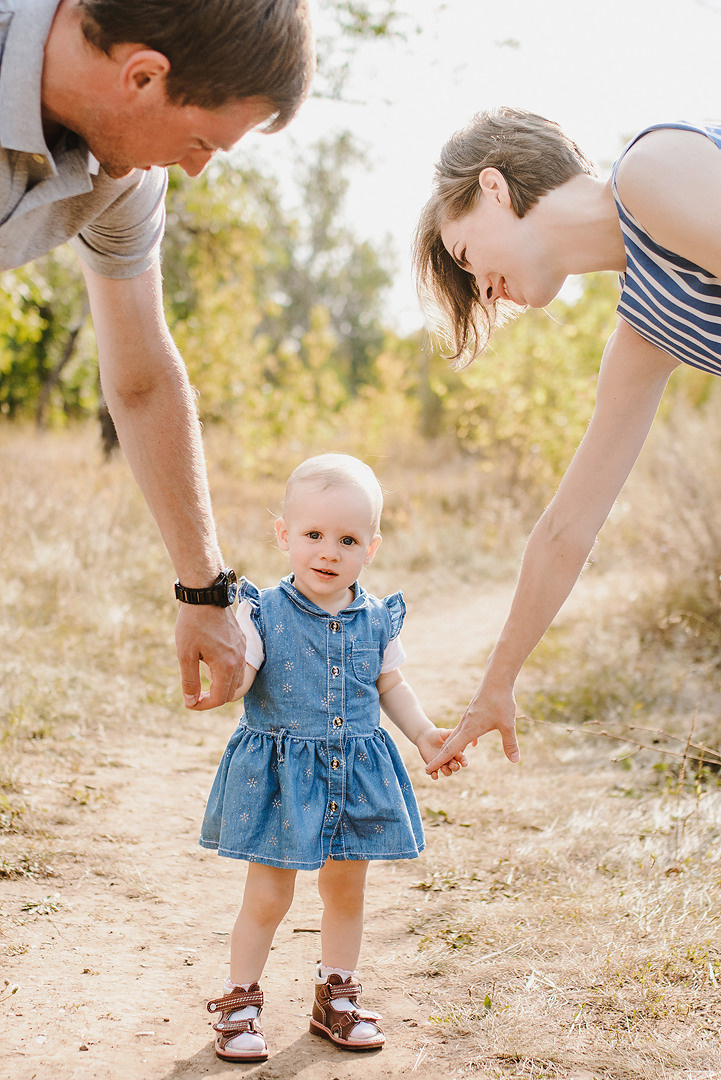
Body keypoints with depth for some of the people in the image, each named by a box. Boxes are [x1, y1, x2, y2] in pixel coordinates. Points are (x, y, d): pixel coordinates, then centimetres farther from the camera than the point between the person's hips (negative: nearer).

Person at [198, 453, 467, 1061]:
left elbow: (391, 685, 13)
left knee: (347, 891, 15)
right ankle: (240, 1005, 21)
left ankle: (337, 998, 33)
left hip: (357, 775, 4)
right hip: (278, 775, -3)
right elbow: (234, 684, -15)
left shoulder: (377, 620, 0)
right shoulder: (263, 613, -11)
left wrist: (424, 734, 3)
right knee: (268, 896, 2)